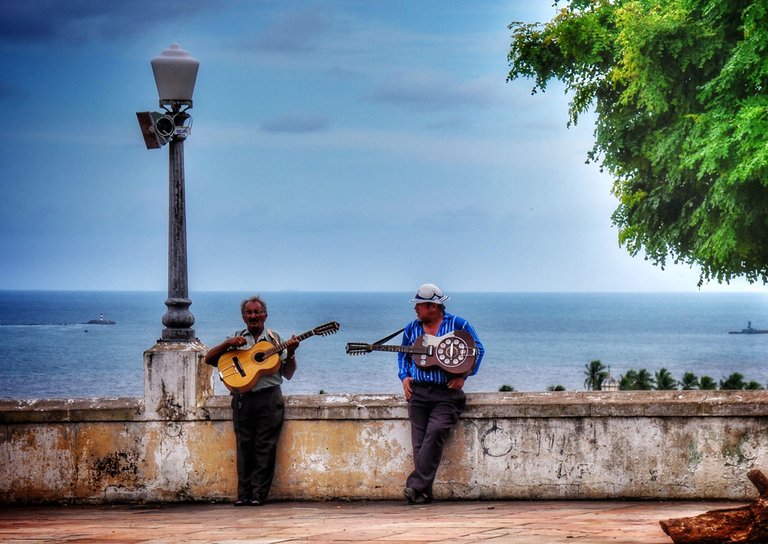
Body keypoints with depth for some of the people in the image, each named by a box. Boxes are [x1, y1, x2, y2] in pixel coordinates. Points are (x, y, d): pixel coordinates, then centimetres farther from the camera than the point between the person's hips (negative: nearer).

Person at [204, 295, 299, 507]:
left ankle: (258, 493, -2)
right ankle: (243, 493, 2)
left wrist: (290, 354, -7)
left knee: (265, 447, -4)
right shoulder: (236, 339, 14)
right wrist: (228, 344, -8)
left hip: (269, 397, -1)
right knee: (244, 446, -1)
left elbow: (288, 374, 10)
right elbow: (209, 359, 6)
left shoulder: (274, 339, 11)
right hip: (242, 398, 1)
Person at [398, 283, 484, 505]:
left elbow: (478, 349, 5)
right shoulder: (412, 328, 15)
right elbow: (403, 354, 26)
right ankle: (423, 493, -5)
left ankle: (416, 485, -24)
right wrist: (404, 376, 8)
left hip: (447, 393, -4)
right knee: (419, 441, -6)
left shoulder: (457, 324, 2)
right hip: (418, 392, 4)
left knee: (435, 432, -22)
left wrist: (464, 375, -6)